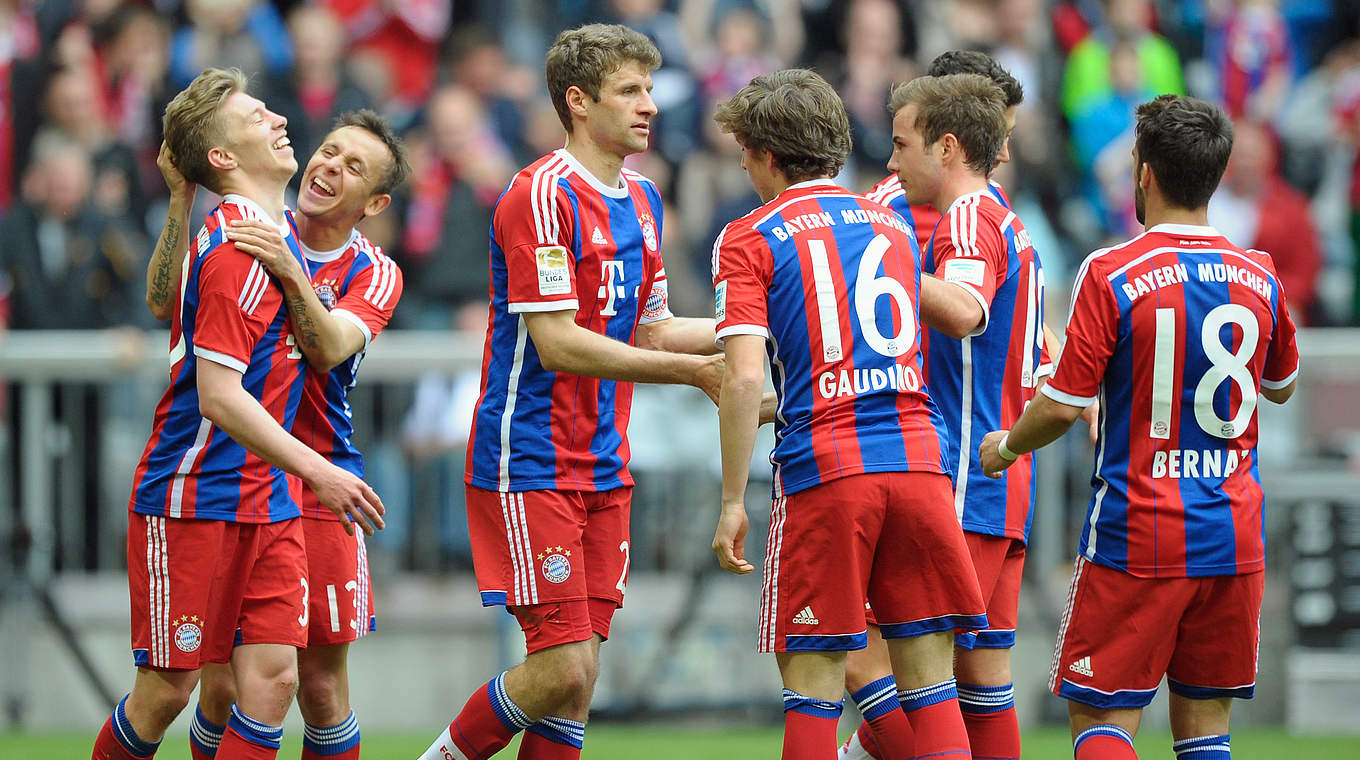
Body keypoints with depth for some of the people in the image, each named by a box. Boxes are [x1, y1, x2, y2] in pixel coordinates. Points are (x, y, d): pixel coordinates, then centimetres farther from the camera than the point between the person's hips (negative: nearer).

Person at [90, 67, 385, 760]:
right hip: (193, 503, -8)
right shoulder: (238, 251, -18)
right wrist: (318, 472, -25)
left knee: (273, 676, -3)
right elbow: (219, 396, -23)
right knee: (167, 690, -1)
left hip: (268, 505, 8)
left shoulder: (275, 234, 11)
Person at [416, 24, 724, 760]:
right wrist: (691, 370, -18)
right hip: (530, 465, -8)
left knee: (578, 672, 4)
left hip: (602, 465, 8)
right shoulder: (542, 195, -14)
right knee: (563, 666, -12)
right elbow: (557, 343, -19)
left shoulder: (641, 199, 13)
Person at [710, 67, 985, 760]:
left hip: (823, 472, -4)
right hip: (920, 462, 4)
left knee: (813, 684, 2)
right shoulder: (893, 226, 18)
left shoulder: (748, 240, 1)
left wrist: (732, 502, -5)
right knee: (929, 683, 5)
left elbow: (745, 377, -10)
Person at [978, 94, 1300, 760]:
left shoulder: (1111, 275, -11)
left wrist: (1005, 447, 9)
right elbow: (1281, 387, 20)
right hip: (1234, 541, 4)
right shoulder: (1259, 278, 3)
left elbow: (1062, 406, -10)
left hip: (1136, 538, -4)